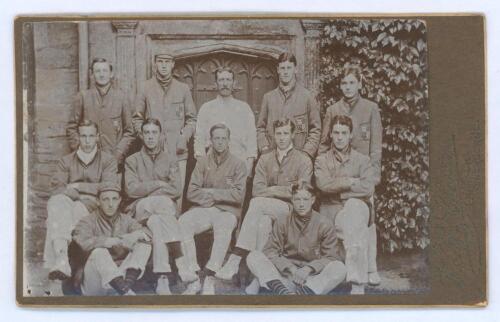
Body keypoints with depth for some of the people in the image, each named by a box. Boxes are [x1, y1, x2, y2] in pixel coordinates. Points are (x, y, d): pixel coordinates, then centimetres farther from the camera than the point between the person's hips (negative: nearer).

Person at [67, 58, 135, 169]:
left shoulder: (121, 97, 6)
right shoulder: (82, 96, 6)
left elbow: (129, 132, 7)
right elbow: (72, 128, 10)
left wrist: (118, 155, -3)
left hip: (114, 160, 0)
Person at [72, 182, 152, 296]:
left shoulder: (126, 220, 12)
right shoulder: (88, 222, 0)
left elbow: (147, 234, -5)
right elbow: (83, 241, -23)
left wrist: (135, 235, -29)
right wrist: (118, 241, -30)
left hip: (120, 275, 4)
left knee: (144, 245, -12)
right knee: (99, 251, -31)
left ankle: (127, 283, -37)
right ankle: (126, 292, -49)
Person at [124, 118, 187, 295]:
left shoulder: (170, 159, 17)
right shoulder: (132, 160, 16)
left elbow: (176, 190, 1)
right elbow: (131, 189, -2)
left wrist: (146, 191, -7)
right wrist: (159, 184, -4)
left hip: (167, 207, 1)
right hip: (141, 210, -1)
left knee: (158, 224, -36)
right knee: (156, 222, -38)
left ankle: (162, 280, -48)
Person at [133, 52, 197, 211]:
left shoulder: (183, 89, 10)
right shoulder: (145, 88, 7)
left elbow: (192, 119, 15)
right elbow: (137, 118, 13)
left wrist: (184, 137, 0)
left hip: (177, 151, 1)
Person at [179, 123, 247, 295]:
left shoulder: (238, 164, 6)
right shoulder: (203, 162, 11)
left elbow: (238, 195, -5)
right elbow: (192, 192, 3)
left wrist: (210, 192, -5)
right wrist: (222, 195, -7)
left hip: (228, 211, -2)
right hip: (204, 209, 2)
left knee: (223, 227, -38)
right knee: (183, 223, -29)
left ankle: (209, 277, -38)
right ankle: (195, 275, -29)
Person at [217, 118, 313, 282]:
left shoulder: (303, 160, 8)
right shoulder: (264, 159, 18)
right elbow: (257, 190, 3)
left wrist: (272, 190, -4)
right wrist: (286, 190, -9)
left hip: (291, 209, -3)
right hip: (266, 211, 3)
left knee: (257, 203, -30)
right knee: (262, 221, -35)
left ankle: (234, 260, -36)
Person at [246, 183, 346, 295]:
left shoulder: (324, 224, 3)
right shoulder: (282, 222, 7)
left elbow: (332, 257, -2)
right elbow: (270, 252, 0)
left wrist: (308, 269, -18)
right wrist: (291, 269, -16)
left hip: (312, 279, -1)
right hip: (285, 276, 2)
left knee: (339, 268, -30)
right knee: (253, 256, -19)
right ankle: (283, 291, -43)